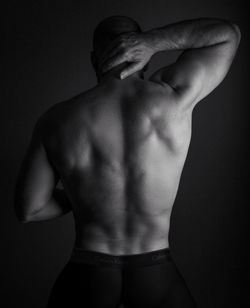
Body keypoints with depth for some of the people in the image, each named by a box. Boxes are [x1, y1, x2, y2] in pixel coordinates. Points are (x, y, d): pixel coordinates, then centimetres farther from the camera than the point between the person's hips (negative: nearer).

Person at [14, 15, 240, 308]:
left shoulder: (56, 121, -10)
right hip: (156, 277, 0)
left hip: (86, 276, 0)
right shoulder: (172, 95, -11)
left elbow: (28, 209, -3)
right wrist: (152, 41, -6)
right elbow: (228, 33, 5)